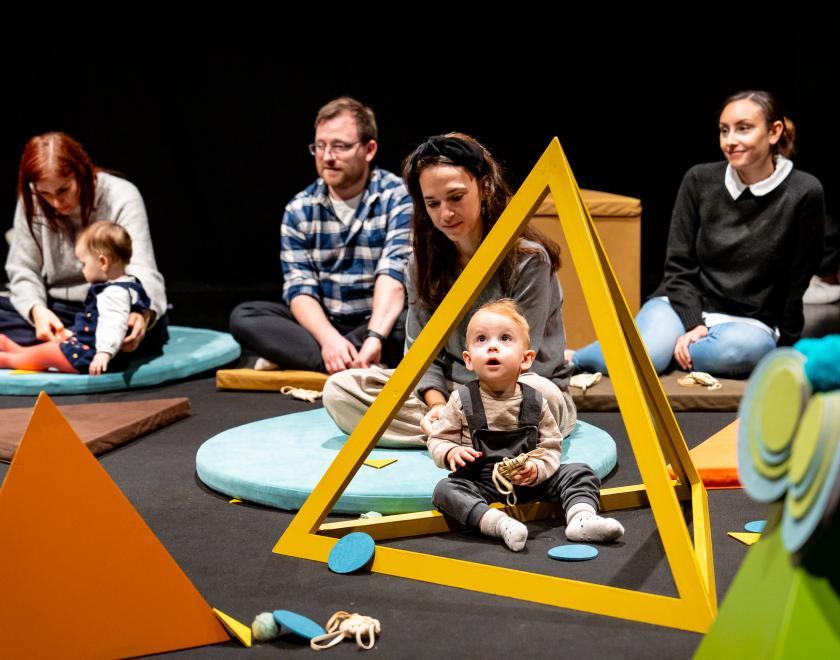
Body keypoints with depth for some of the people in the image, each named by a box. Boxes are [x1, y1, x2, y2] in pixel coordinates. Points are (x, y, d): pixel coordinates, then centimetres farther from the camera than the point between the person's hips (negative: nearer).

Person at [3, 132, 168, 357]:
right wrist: (37, 311, -25)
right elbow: (22, 271, -2)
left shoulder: (122, 197, -15)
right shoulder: (32, 203, -5)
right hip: (57, 311, 3)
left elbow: (142, 271, -24)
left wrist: (143, 314, -47)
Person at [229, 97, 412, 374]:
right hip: (322, 323, 3)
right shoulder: (299, 210, 2)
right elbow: (300, 288, -7)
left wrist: (375, 337, -39)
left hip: (381, 321, -3)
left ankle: (288, 358, -25)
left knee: (410, 323, -36)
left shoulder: (397, 197, -8)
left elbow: (394, 274, -21)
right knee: (244, 317, -18)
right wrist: (329, 338, -28)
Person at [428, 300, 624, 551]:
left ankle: (581, 517, -33)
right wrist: (451, 452, -21)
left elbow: (551, 446, 2)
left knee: (579, 473, -11)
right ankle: (499, 523, -45)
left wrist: (537, 468, -18)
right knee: (445, 489, -30)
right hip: (480, 485, -2)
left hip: (530, 482, 2)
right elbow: (437, 440, 1)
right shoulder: (461, 400, -5)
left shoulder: (535, 401, -1)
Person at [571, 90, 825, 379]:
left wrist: (780, 346, -1)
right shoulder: (700, 180, -1)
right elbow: (679, 265, 1)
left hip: (749, 322, -1)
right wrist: (693, 324, -13)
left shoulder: (804, 194, -8)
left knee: (735, 349, -39)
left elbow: (797, 282, -2)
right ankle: (571, 359, -3)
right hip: (685, 305, 1)